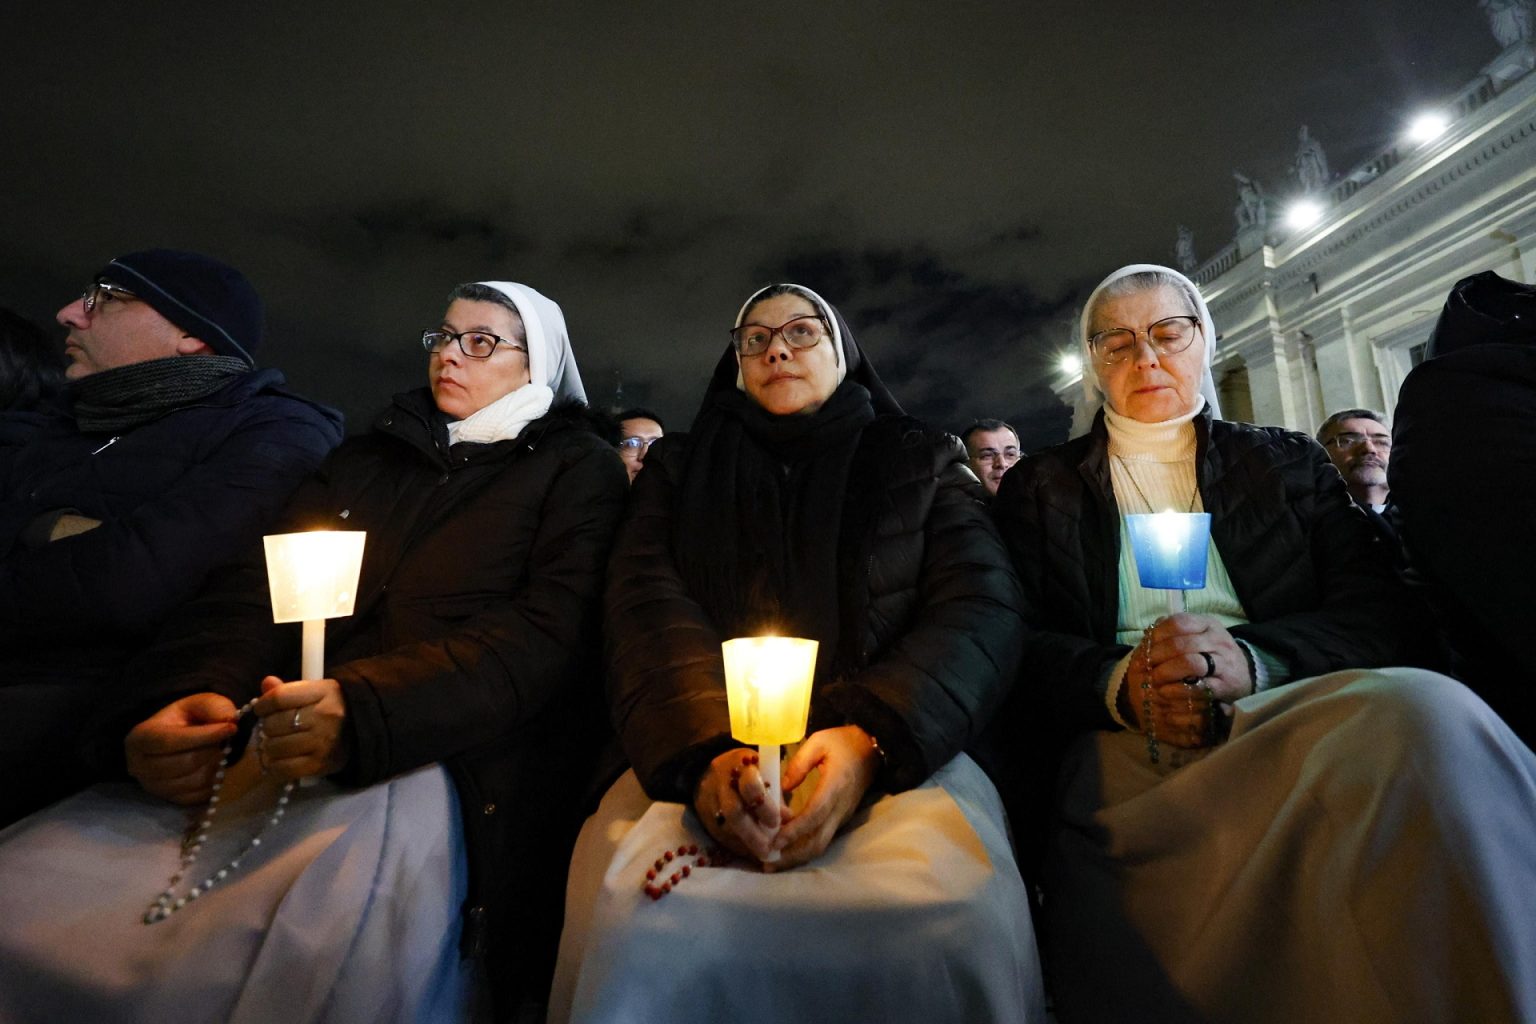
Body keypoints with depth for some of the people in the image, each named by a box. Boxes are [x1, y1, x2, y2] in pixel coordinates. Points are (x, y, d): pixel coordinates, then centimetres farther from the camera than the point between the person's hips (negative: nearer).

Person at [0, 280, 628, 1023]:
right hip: (274, 746, 6)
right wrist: (181, 697, -10)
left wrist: (363, 712, -22)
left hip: (435, 761, -5)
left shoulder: (579, 467, 6)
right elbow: (255, 586, 12)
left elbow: (548, 632, -8)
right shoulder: (366, 457, 22)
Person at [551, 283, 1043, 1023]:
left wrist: (870, 741, -17)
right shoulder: (680, 467, 16)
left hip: (895, 752, 1)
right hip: (698, 750, 1)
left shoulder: (925, 462, 14)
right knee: (638, 914, -30)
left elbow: (980, 614, 2)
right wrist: (707, 750, -18)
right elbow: (646, 607, 2)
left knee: (959, 910, -30)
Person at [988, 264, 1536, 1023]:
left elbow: (1377, 609, 6)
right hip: (1124, 742, -2)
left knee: (1426, 711, -31)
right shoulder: (1039, 488, 13)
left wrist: (1253, 658, -16)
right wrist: (1119, 683, -18)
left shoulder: (1286, 462, 19)